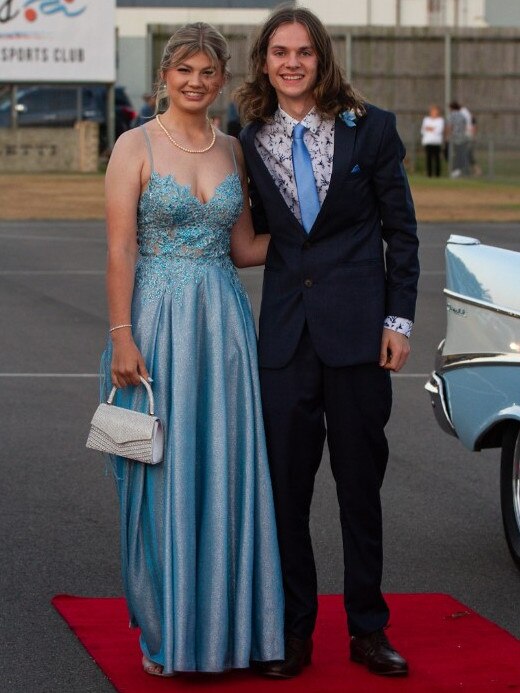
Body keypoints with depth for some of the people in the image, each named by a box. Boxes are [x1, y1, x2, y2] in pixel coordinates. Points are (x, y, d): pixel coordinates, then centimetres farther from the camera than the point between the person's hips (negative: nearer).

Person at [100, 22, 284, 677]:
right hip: (158, 322, -4)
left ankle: (222, 624, 15)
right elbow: (120, 250, -8)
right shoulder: (136, 146, -3)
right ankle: (164, 632, 10)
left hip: (224, 324, 4)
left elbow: (244, 249, 15)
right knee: (163, 475, 0)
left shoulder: (233, 151, 11)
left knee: (225, 471, 5)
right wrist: (122, 339, -14)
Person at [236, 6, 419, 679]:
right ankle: (293, 632, 16)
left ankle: (368, 629, 18)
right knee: (285, 486, 4)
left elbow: (401, 228, 2)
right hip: (285, 333, 2)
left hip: (357, 329, -2)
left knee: (361, 484, 7)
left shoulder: (369, 128, -1)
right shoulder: (252, 141, 5)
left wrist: (399, 319, -3)